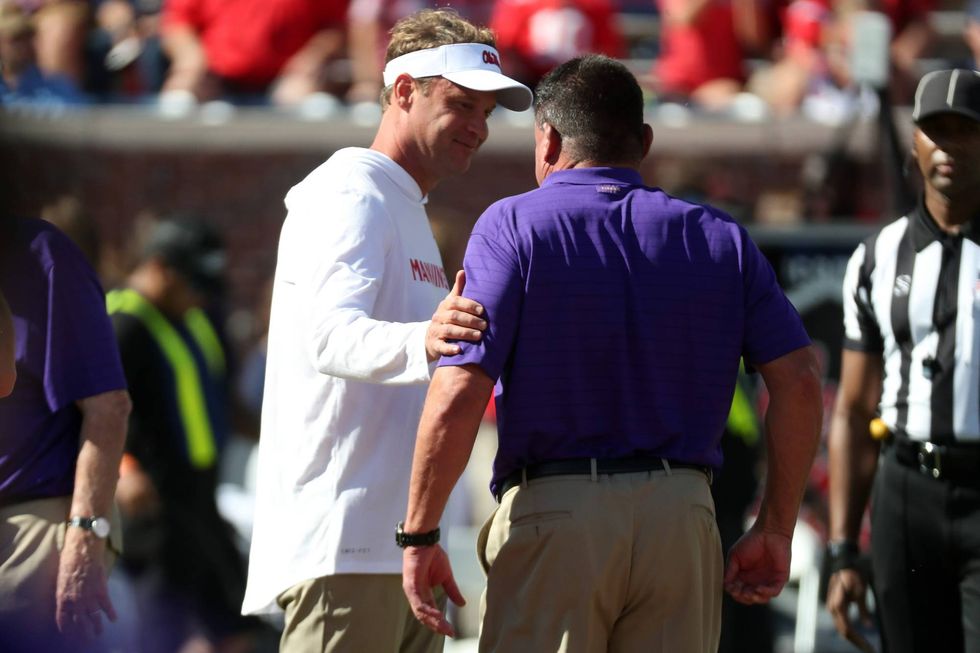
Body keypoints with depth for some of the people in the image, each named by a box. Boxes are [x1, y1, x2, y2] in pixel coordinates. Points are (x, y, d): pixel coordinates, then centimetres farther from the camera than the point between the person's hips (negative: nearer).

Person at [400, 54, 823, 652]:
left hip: (551, 514, -3)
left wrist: (419, 535, -4)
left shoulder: (514, 226, -1)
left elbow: (458, 397, -11)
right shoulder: (718, 237, 10)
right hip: (683, 514, 3)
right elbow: (799, 383, 3)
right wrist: (776, 529, 10)